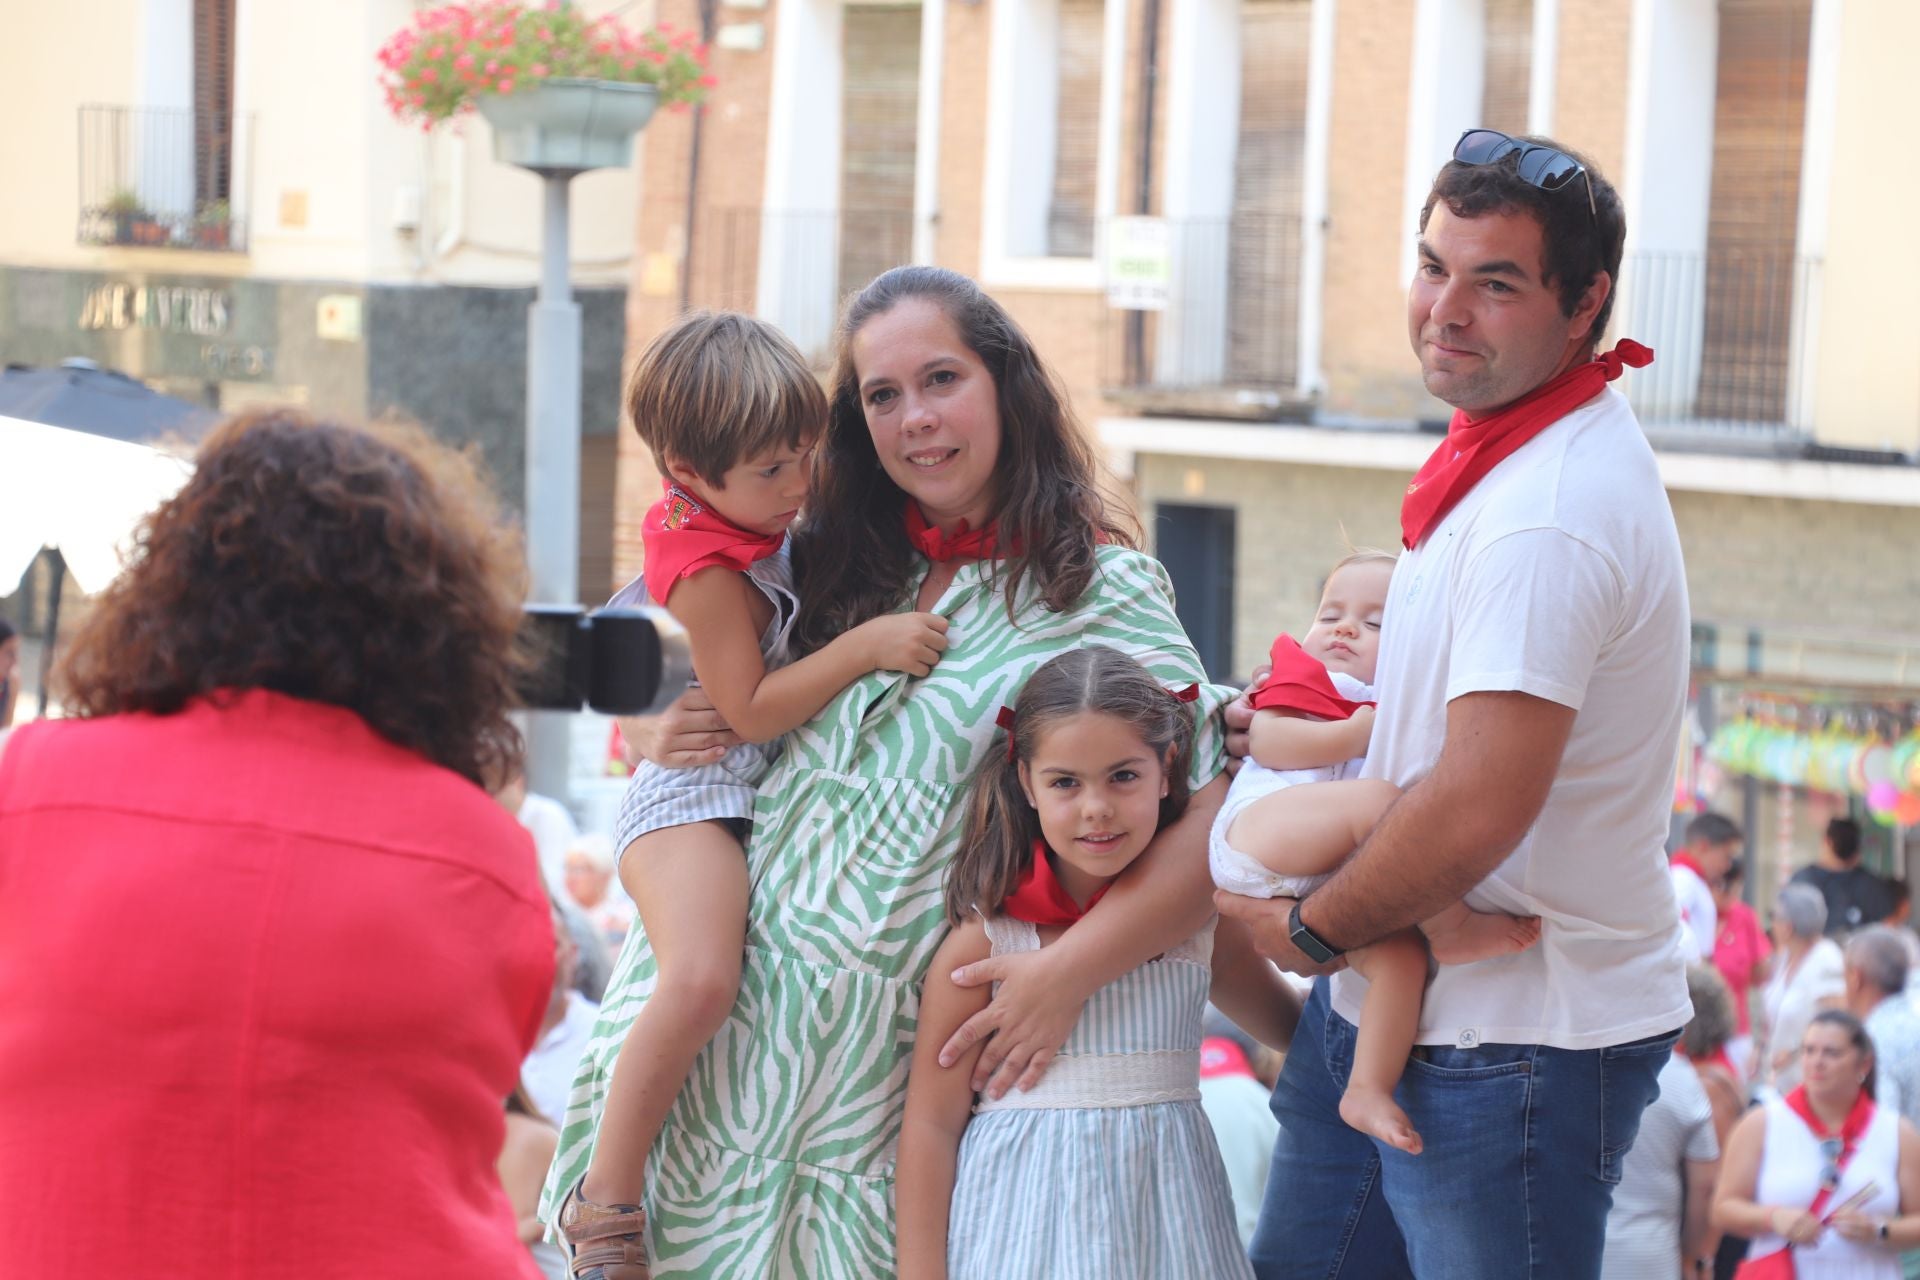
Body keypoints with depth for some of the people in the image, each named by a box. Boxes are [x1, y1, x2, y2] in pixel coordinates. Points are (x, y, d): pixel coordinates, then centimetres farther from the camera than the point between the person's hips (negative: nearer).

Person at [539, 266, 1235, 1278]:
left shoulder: (1099, 595, -4)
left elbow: (1224, 817, -13)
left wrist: (1071, 970, -23)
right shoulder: (832, 568, 11)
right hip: (727, 992, 4)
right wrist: (656, 733, -1)